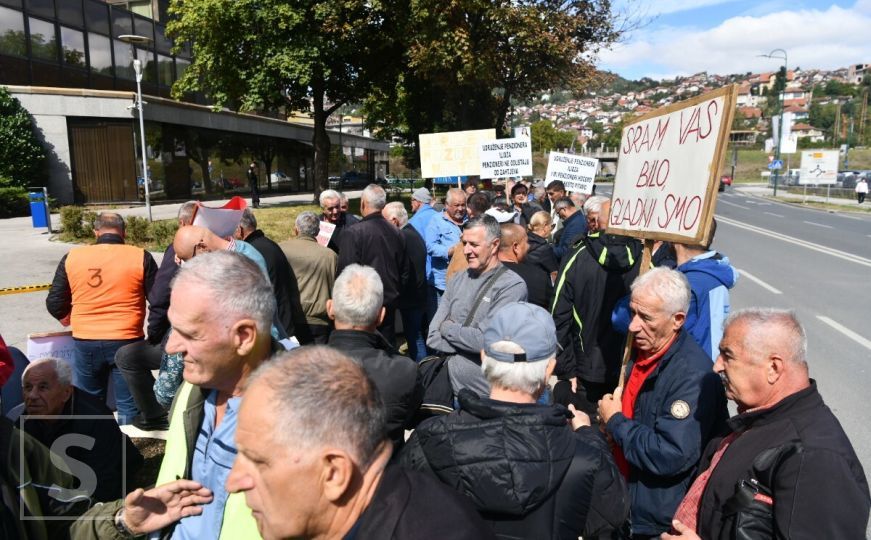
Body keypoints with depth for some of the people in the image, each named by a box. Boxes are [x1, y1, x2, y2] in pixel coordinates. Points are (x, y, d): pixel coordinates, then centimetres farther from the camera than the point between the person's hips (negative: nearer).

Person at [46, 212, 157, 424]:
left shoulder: (72, 257, 0)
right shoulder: (140, 257, -7)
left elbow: (55, 303, 5)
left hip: (85, 343, 3)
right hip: (127, 342, -2)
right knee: (128, 406, 9)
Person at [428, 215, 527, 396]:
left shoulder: (512, 286, -14)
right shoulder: (458, 280, 4)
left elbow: (486, 340, -22)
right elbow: (433, 338, -1)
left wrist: (447, 328, -7)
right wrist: (467, 340, -16)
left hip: (485, 394, -5)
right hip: (449, 386, 5)